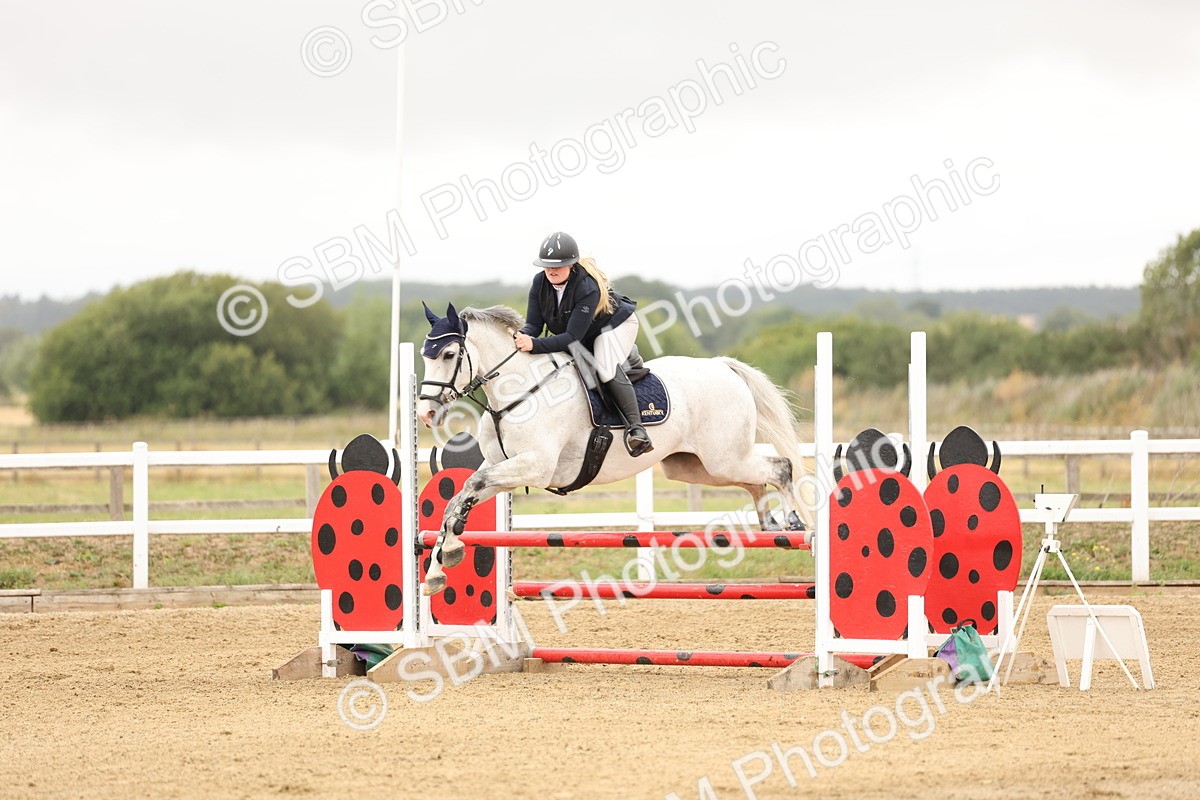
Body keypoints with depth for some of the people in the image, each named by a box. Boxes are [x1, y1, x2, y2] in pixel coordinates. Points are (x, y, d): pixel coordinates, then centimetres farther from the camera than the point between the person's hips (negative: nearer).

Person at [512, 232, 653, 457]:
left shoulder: (588, 287, -37)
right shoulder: (540, 283, -18)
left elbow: (573, 337, -40)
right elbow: (534, 324, -16)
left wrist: (535, 345, -51)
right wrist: (522, 337, -41)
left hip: (614, 324, -8)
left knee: (606, 369, -30)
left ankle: (635, 426, -33)